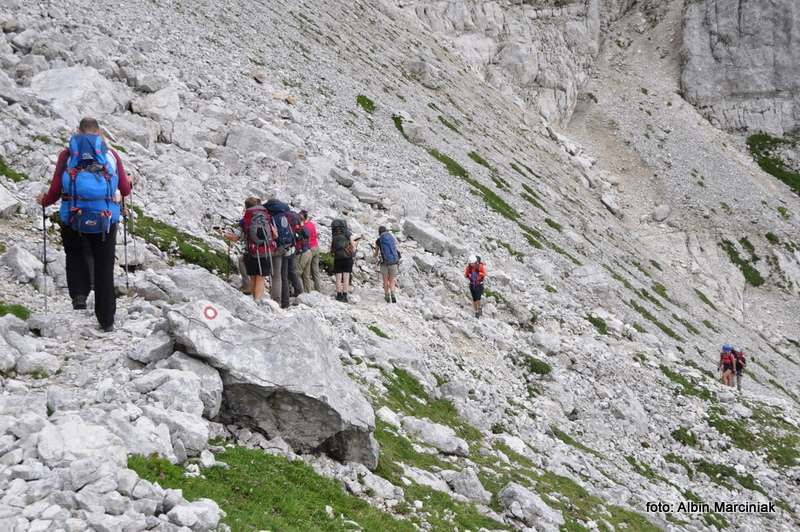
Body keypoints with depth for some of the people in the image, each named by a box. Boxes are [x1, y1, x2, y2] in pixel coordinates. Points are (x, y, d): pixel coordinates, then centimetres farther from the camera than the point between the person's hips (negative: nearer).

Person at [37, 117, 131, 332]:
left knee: (75, 255, 28)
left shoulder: (67, 154, 6)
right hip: (106, 219, 0)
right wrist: (124, 189, 31)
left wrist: (44, 201, 23)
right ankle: (106, 321, 13)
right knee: (104, 269, 10)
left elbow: (55, 190, 2)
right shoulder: (111, 154, 8)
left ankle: (79, 294, 6)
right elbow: (125, 189, 6)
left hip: (73, 218, 0)